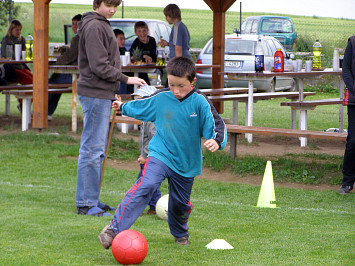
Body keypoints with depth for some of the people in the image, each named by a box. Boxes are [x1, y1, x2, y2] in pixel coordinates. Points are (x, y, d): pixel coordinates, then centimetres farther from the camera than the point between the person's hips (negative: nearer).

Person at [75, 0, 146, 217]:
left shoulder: (103, 25, 19)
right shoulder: (94, 26, -12)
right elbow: (99, 66, -18)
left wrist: (113, 93, 20)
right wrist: (125, 79, -11)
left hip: (103, 94, 10)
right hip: (95, 94, -10)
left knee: (97, 150, 12)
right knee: (93, 149, -9)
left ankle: (92, 200, 17)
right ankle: (86, 204, -7)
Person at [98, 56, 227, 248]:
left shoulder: (199, 102, -11)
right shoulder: (160, 98, -3)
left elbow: (217, 124, -12)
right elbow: (141, 106, 18)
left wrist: (216, 141, -33)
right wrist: (124, 107, 34)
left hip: (186, 163, 1)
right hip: (160, 155, 0)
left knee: (180, 204, 12)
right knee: (146, 186, -24)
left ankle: (180, 234, 46)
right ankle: (114, 229, -29)